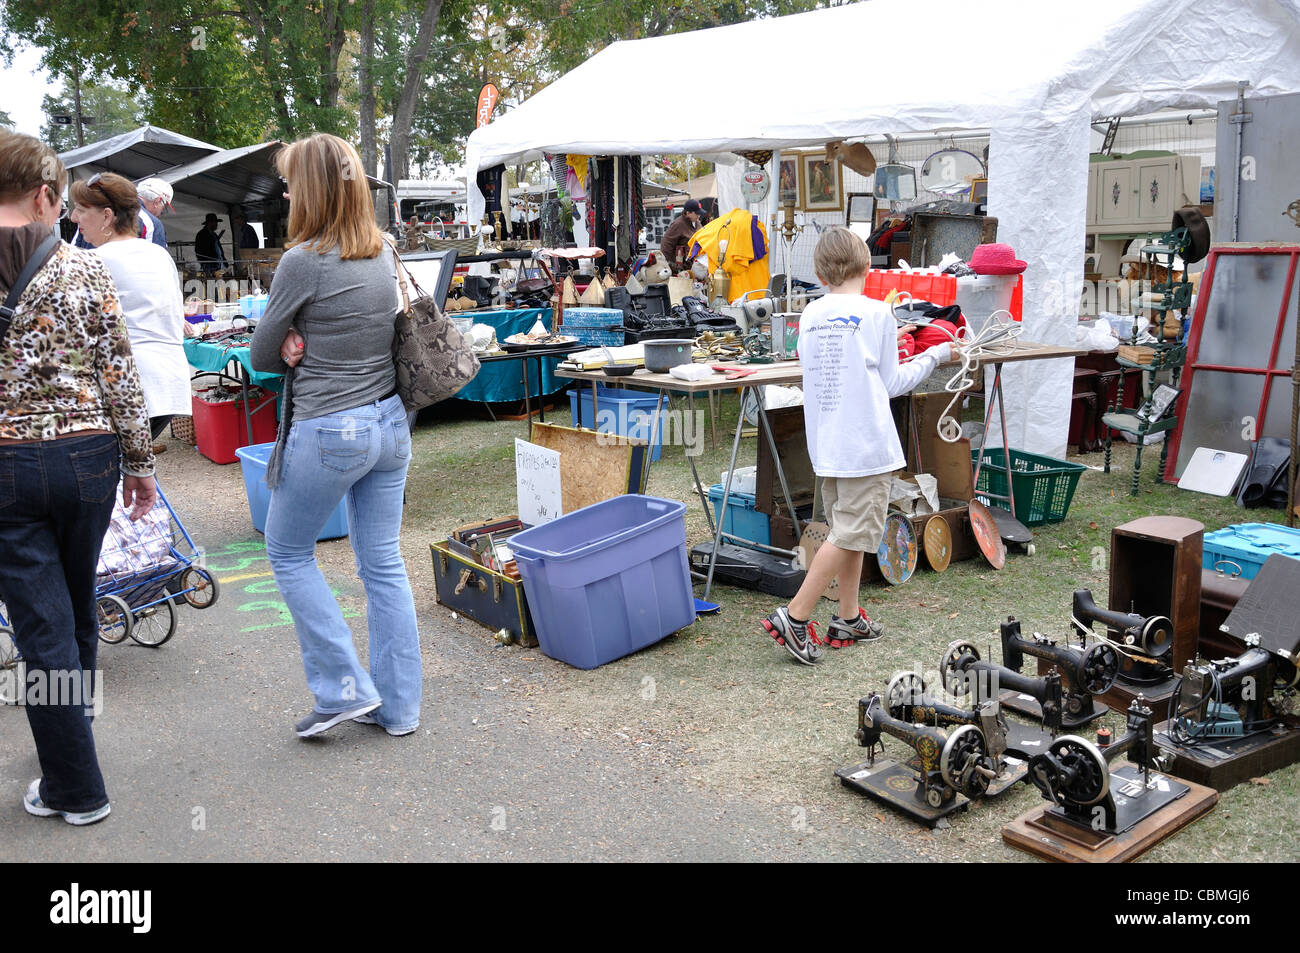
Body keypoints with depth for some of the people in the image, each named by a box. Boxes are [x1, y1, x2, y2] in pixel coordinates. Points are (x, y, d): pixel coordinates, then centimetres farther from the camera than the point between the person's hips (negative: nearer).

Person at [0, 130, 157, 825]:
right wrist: (140, 463, 5)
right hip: (86, 456, 1)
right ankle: (74, 729, 42)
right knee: (77, 609, 20)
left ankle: (76, 788, 14)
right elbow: (119, 375, -4)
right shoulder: (85, 268, -4)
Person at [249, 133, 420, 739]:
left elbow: (261, 357, -6)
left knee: (288, 553, 15)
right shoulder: (385, 253, 5)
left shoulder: (303, 262, -16)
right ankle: (398, 706, 21)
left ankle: (345, 688, 15)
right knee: (383, 564, 13)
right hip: (389, 422, 7)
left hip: (327, 433, -7)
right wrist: (307, 348, 0)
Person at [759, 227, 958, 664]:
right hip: (866, 442, -7)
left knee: (848, 529, 17)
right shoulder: (876, 312, -8)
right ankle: (794, 617, -5)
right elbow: (890, 384, -2)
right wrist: (933, 357, 12)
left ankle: (849, 620, 24)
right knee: (851, 532, -2)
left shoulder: (809, 315, 6)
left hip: (825, 441, 7)